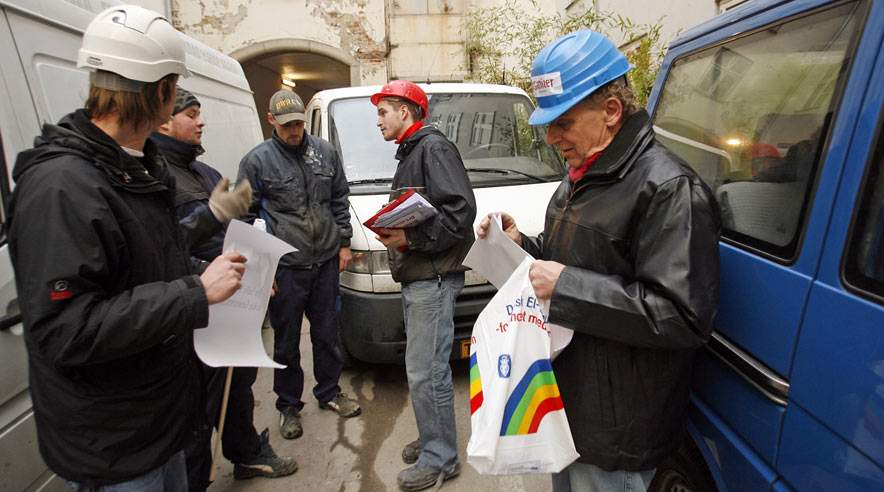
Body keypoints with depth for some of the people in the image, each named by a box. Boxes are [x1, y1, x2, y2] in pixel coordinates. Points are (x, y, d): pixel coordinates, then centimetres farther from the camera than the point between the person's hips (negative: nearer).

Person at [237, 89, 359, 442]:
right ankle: (288, 406, 27)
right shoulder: (257, 161, -4)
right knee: (286, 340, 8)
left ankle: (329, 392, 35)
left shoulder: (325, 152, 6)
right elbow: (246, 215, -1)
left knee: (327, 332, 16)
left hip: (326, 261, 3)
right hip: (285, 267, -3)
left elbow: (340, 200, 13)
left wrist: (344, 242, 8)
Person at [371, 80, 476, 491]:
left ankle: (440, 458, 12)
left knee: (426, 372, -4)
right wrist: (395, 234, 8)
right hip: (415, 278, 10)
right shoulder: (408, 153, 21)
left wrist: (412, 238, -21)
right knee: (423, 368, 18)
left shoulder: (434, 148, -11)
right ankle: (432, 439, 33)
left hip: (433, 280, -10)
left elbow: (461, 211, -21)